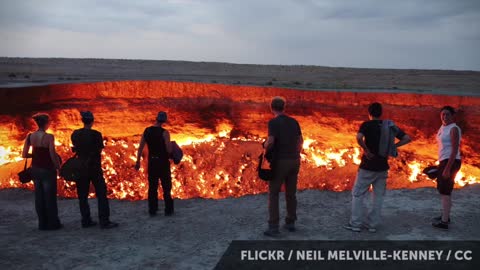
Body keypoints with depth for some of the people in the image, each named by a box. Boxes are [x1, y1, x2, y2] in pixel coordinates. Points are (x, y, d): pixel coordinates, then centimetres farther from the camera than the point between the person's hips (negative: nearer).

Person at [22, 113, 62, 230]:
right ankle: (53, 223, 13)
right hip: (47, 169, -5)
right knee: (50, 197, 5)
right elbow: (53, 155, -17)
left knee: (39, 197, 13)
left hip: (35, 169, 5)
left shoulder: (30, 136, -1)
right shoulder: (49, 137, -17)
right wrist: (58, 167, -2)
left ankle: (42, 223, 20)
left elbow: (24, 155, -1)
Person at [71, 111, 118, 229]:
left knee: (82, 195, 11)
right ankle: (104, 221, -2)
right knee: (101, 194, 1)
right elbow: (99, 151, -6)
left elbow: (75, 149, 12)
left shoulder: (75, 134, 1)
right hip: (94, 168, -4)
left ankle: (86, 220, 12)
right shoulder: (96, 134, -12)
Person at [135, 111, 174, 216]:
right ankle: (168, 210, 9)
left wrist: (138, 161, 11)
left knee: (152, 187, 11)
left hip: (152, 162, 4)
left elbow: (140, 148, 3)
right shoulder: (164, 132, -14)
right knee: (166, 187, 6)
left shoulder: (147, 131, 1)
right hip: (163, 162, -4)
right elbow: (169, 150, -17)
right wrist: (171, 145, 6)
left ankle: (152, 210, 13)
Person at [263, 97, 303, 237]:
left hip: (280, 161, -6)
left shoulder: (273, 122, -11)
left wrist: (265, 149, 0)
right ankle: (290, 222, 21)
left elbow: (270, 142, -21)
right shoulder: (294, 121, 9)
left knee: (273, 193, 1)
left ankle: (273, 226, -2)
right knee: (291, 193, 14)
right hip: (294, 160, 6)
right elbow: (300, 140, 13)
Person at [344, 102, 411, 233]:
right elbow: (407, 138, 4)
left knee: (358, 194, 5)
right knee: (378, 196, 12)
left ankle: (355, 223, 5)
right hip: (382, 167, 5)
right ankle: (373, 224, 16)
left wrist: (366, 150, -16)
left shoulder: (367, 124, -9)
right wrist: (392, 146, 3)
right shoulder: (390, 125, 6)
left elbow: (359, 137, -29)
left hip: (368, 166, -5)